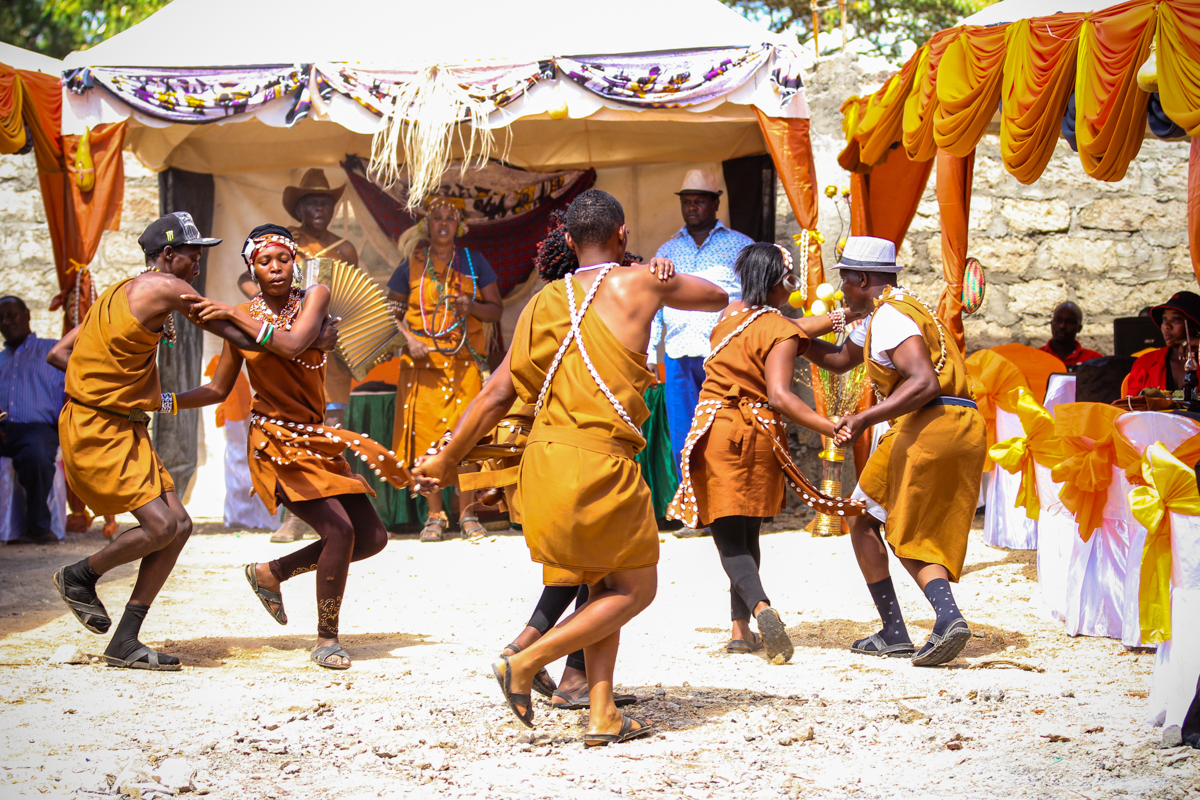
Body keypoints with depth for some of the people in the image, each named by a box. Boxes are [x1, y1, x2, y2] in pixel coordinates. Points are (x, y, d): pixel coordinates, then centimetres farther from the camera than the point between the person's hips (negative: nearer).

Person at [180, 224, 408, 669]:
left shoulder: (313, 298, 1)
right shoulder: (241, 317, -1)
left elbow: (293, 345, -19)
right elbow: (218, 390, 7)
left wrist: (237, 317, -19)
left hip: (315, 439, 4)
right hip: (275, 443, -4)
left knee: (372, 537, 4)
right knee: (339, 530, -20)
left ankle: (271, 574, 20)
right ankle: (326, 640, -4)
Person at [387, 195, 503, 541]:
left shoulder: (473, 262, 9)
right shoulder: (412, 265, 8)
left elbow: (496, 308, 8)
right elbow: (393, 311, 9)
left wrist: (471, 306, -12)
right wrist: (409, 339, -8)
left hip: (465, 360, 0)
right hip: (423, 361, 0)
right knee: (426, 433, -4)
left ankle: (468, 513, 3)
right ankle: (435, 515, 6)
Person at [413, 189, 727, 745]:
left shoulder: (544, 303, 12)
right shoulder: (640, 284, 3)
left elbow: (497, 395, 9)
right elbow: (718, 297, 21)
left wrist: (445, 460, 16)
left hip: (543, 463, 6)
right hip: (600, 462, -6)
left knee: (604, 586, 18)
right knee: (635, 588, 9)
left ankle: (602, 715, 11)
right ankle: (527, 663, -3)